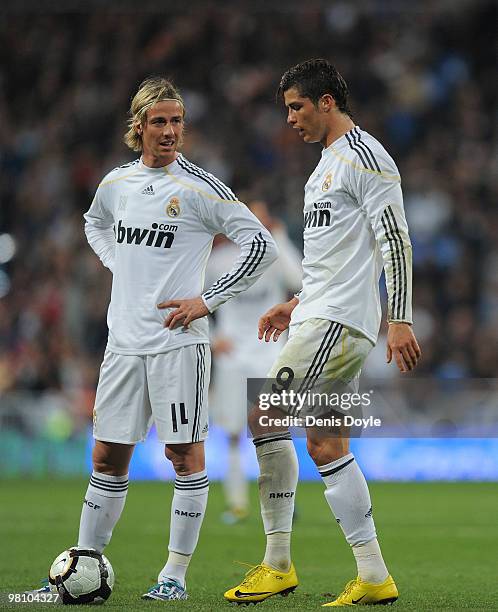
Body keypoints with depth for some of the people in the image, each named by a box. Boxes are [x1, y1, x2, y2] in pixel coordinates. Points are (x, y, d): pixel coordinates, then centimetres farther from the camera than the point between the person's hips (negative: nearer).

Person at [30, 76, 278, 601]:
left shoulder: (199, 187, -7)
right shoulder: (117, 182, 8)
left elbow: (260, 245, -7)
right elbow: (95, 222, 32)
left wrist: (208, 300, -10)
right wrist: (117, 263, 14)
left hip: (177, 340, -5)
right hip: (123, 341, 5)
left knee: (185, 454, -1)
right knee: (108, 456, 8)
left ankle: (176, 573, 5)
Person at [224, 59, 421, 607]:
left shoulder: (364, 156, -9)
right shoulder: (329, 164, 22)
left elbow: (395, 241, -16)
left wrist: (400, 320, -22)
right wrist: (297, 304, 24)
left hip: (337, 323, -10)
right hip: (320, 317, 10)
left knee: (264, 416, -14)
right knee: (325, 446, 6)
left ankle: (277, 563, -10)